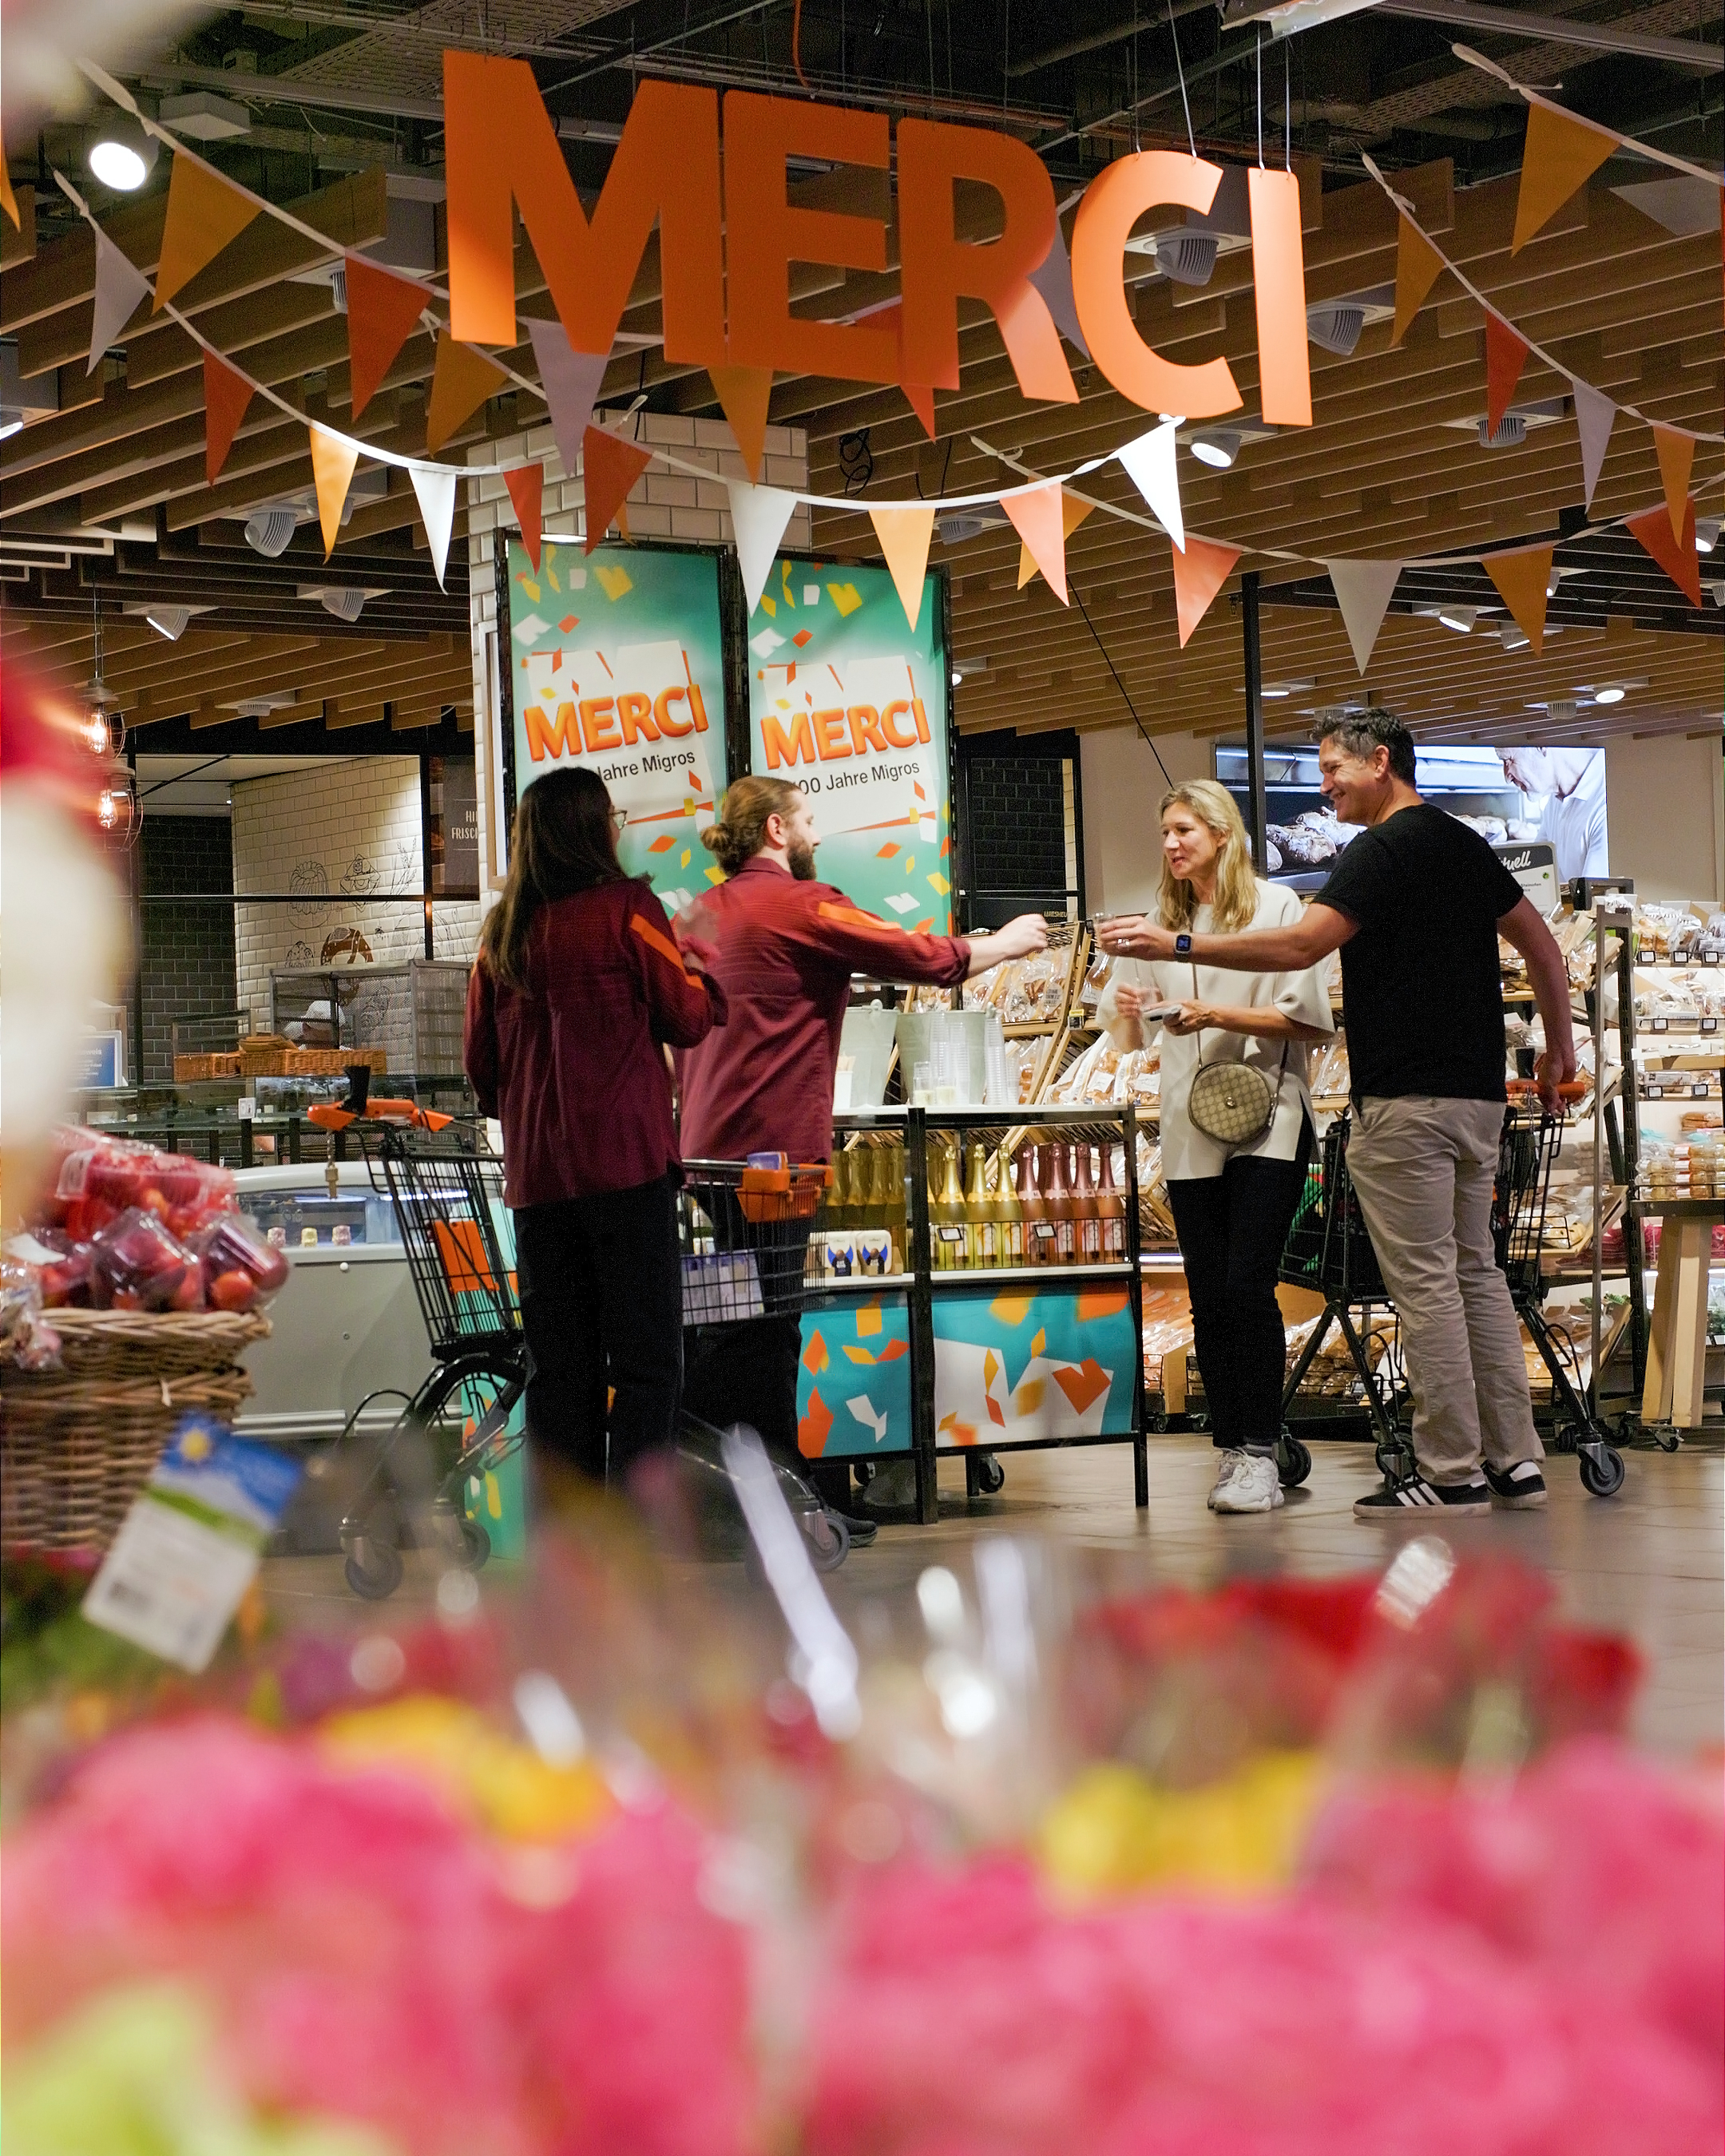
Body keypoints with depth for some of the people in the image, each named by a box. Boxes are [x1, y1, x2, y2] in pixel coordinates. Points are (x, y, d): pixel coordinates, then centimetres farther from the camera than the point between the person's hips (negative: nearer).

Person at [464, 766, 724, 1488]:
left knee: (558, 1362, 9)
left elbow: (479, 1059, 14)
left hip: (535, 1176, 5)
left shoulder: (502, 932, 9)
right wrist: (702, 977, 20)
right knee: (645, 1355, -2)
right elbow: (687, 1020, -1)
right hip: (626, 1161, -5)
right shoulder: (627, 907, -5)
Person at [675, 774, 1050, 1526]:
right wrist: (1007, 942, 10)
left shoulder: (697, 916, 13)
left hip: (706, 1147, 8)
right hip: (775, 1147, -8)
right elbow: (926, 959, -6)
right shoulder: (801, 905, -9)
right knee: (766, 1330, -6)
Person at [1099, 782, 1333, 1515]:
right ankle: (1231, 1449, 8)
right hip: (1189, 1126, 5)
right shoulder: (1163, 920, 16)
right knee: (1208, 1296, 3)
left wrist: (1218, 1015, -16)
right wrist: (1125, 1009, -4)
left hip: (1266, 1119, -5)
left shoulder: (1275, 906, 0)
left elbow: (1308, 1020, -6)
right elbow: (1125, 1032, 18)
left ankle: (1259, 1455, -10)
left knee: (1248, 1285, -12)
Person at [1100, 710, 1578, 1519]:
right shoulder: (1464, 845, 16)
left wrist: (1177, 946, -18)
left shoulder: (1384, 850, -11)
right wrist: (1559, 1046, 31)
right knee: (1475, 1273, 11)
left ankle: (1451, 1473, -6)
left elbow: (1300, 945, -21)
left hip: (1404, 1101, -9)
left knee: (1424, 1284, -7)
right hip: (1477, 1094, 9)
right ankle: (1514, 1462, 11)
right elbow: (1541, 944, 22)